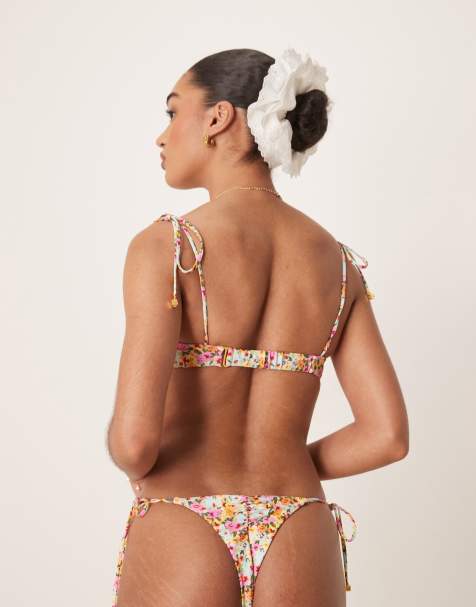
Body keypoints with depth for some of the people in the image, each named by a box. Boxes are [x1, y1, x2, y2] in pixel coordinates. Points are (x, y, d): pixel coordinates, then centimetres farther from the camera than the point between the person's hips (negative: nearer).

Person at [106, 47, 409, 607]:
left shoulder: (166, 245, -11)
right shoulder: (336, 260, 4)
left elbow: (134, 438, -19)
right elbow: (387, 434, 2)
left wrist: (134, 467, 4)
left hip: (180, 544, -4)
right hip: (300, 550, 4)